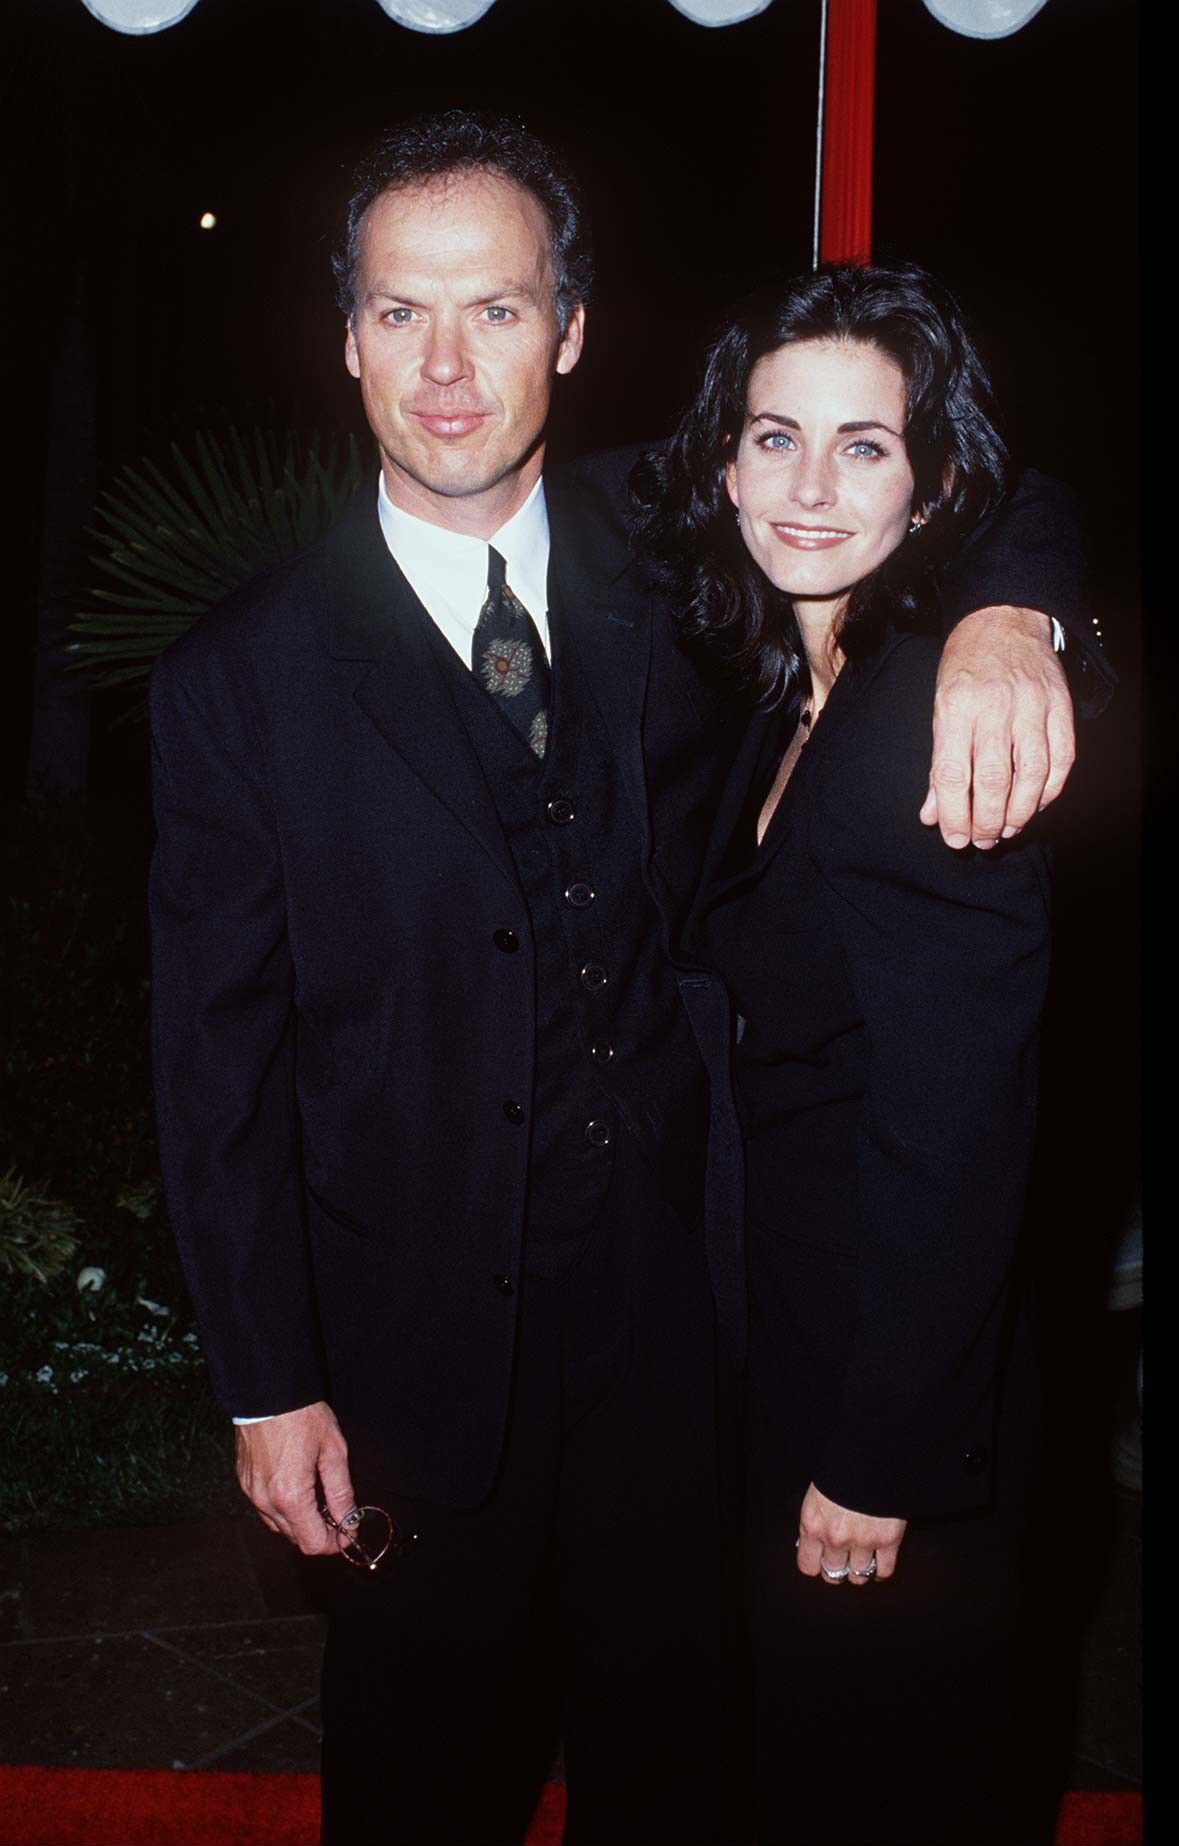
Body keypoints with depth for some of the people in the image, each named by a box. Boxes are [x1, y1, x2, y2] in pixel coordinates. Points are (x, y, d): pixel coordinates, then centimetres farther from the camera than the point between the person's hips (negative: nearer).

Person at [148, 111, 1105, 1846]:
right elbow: (220, 1057, -7)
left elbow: (997, 496, 4)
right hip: (422, 1339, -2)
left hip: (673, 1301, 2)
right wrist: (268, 1388, -6)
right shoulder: (243, 677, -10)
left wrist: (1005, 615, -21)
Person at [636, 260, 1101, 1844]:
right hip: (787, 1338, 8)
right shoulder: (795, 697, 4)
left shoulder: (936, 724, -24)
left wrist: (879, 1459, -17)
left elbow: (952, 1132, -24)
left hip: (895, 1376, -8)